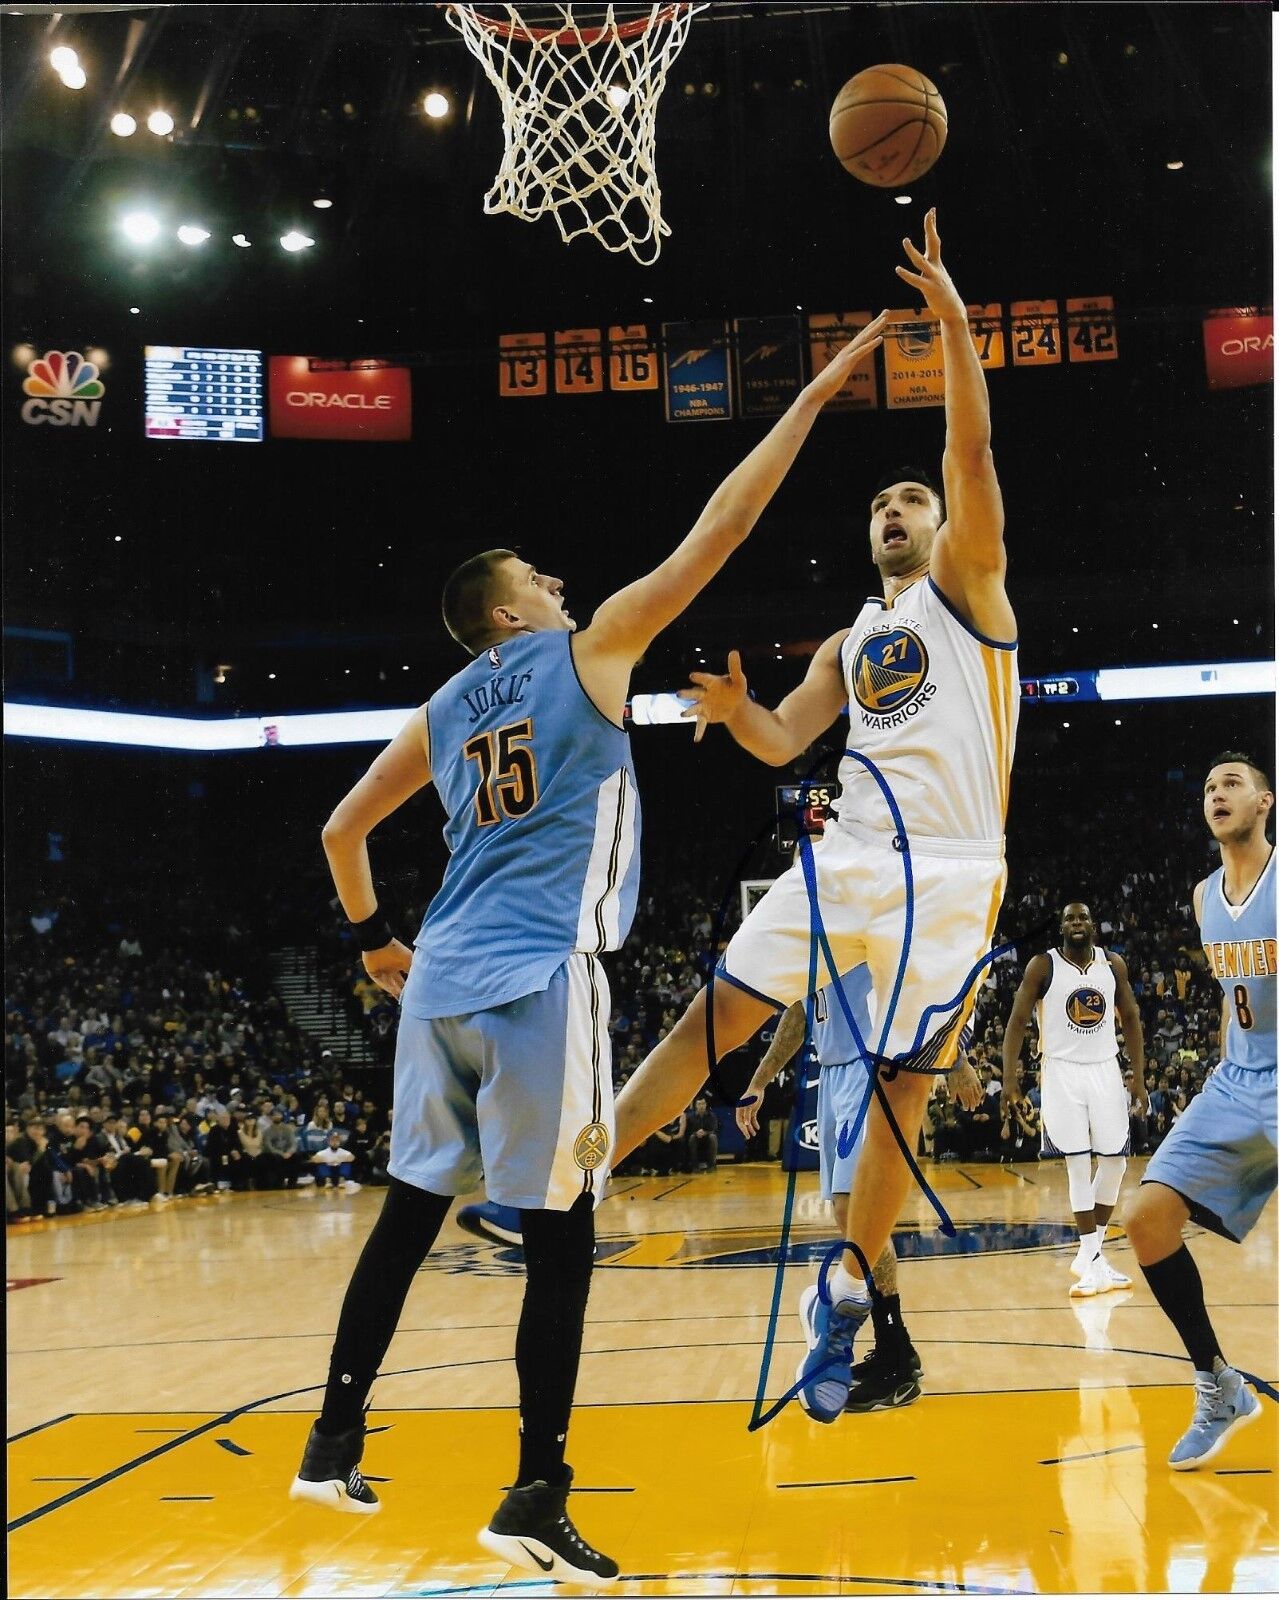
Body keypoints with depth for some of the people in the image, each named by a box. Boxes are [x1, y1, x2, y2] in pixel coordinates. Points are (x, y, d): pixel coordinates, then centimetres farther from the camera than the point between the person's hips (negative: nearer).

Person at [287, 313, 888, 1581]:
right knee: (558, 1230, -2)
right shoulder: (589, 652, 2)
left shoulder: (441, 711, 18)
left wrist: (374, 941, 34)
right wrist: (817, 393, 4)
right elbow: (718, 531, 0)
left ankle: (334, 1443, 22)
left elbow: (342, 831, 22)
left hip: (441, 983, 7)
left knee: (410, 1211, 15)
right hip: (540, 982, -6)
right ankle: (537, 1499, -2)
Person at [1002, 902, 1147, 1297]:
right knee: (1078, 1164, -7)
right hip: (1062, 1072, -3)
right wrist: (1009, 1078, -14)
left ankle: (1090, 1252, 17)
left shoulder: (1113, 964, 3)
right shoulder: (1042, 966, -6)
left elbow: (1130, 1018, 10)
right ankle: (1092, 1259, -2)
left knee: (1115, 1161, 2)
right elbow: (1017, 1021, -6)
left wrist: (1139, 1075, 5)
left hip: (1105, 1070, 3)